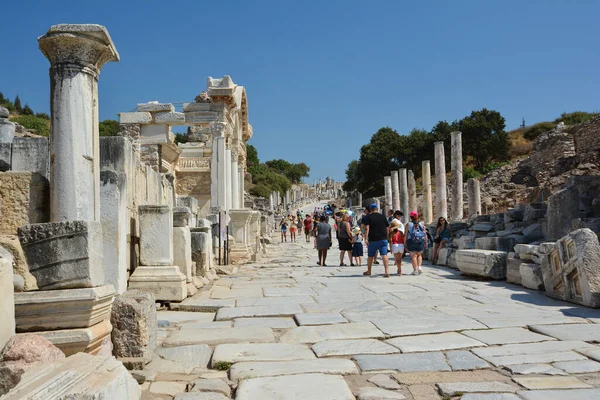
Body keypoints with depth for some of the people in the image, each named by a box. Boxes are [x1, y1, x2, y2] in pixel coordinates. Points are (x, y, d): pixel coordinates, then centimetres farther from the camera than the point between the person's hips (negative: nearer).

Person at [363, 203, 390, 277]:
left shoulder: (368, 217, -4)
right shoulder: (383, 216, 6)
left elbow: (367, 228, -13)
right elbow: (387, 227, 10)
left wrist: (366, 238, -14)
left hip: (373, 239, -2)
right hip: (383, 239, 2)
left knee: (370, 256, 12)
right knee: (384, 255, -4)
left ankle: (368, 271, 27)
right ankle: (387, 272, -16)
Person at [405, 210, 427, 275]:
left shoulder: (408, 224, 1)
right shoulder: (421, 224, 6)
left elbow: (406, 235, -2)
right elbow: (425, 234, 2)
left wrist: (405, 243, 1)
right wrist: (426, 242, 7)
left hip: (411, 241, -2)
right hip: (420, 241, 2)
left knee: (413, 256, 2)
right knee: (419, 255, 19)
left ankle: (415, 270, 1)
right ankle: (419, 267, 4)